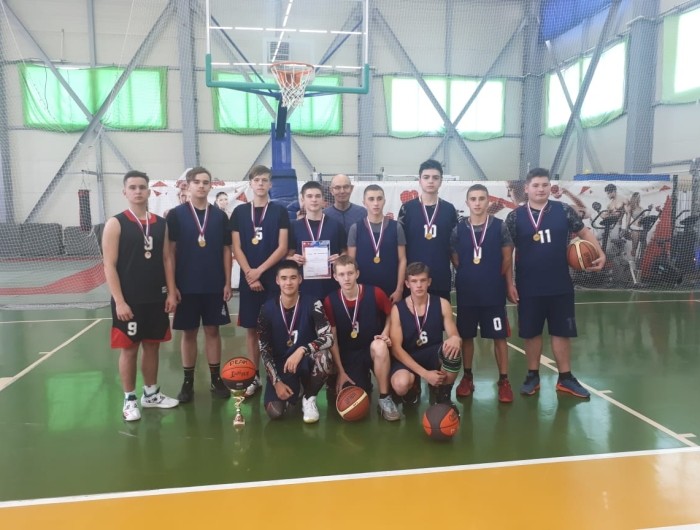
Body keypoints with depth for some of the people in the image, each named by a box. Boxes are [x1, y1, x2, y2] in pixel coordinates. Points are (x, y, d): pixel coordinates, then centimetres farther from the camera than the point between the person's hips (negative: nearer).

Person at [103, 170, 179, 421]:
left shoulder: (160, 223, 7)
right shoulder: (115, 224, -7)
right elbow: (109, 265, -10)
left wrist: (171, 293, 3)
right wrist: (119, 301, -16)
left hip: (156, 298, 5)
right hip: (129, 300, -4)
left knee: (152, 346, 14)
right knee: (129, 349, 5)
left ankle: (151, 393, 29)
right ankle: (129, 400, 19)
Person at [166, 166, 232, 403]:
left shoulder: (220, 216, 3)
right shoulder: (176, 214, -2)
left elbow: (226, 250, 6)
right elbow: (170, 251, -3)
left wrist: (227, 282, 1)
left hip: (214, 286, 2)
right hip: (186, 286, -1)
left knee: (213, 330, 9)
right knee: (189, 332, 8)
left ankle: (216, 379, 20)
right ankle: (188, 382, 19)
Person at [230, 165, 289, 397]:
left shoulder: (279, 211, 2)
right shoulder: (240, 211, 6)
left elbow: (282, 248, -5)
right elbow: (236, 248, 2)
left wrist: (260, 271, -12)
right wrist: (250, 275, -9)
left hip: (274, 278, -2)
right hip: (248, 279, 2)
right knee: (252, 329, 7)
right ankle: (254, 377, 17)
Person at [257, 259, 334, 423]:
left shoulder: (312, 304, -12)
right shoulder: (267, 309, -7)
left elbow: (328, 337, -22)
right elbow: (264, 350, -3)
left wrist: (301, 350, -37)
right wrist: (276, 381, -11)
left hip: (306, 361, -1)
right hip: (280, 364, 1)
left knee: (323, 357, -37)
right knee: (275, 412, -20)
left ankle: (309, 398, -6)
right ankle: (293, 389, 17)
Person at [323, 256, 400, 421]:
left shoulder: (375, 293, -13)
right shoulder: (330, 301, -10)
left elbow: (391, 315, 6)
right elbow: (332, 340, -5)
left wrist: (385, 334, -13)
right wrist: (340, 372, -8)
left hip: (374, 350, -1)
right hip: (349, 355, 1)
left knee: (379, 346, -38)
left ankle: (385, 398, -17)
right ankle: (364, 384, 25)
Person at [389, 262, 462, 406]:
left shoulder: (442, 304, -4)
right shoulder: (397, 309, -10)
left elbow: (454, 336, -5)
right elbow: (396, 348, -14)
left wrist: (455, 339, -34)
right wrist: (424, 373, -24)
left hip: (433, 354, 2)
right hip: (407, 357, -1)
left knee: (453, 349, -34)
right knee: (400, 385, -35)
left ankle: (443, 394, -5)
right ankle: (413, 387, 7)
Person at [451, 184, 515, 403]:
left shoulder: (499, 226, -4)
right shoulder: (458, 229, 0)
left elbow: (507, 258, 1)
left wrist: (508, 284, 5)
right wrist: (470, 275, 5)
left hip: (494, 292, -1)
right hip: (466, 292, 2)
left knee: (499, 336, 4)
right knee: (466, 336, 10)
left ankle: (504, 380, 16)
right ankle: (467, 377, 25)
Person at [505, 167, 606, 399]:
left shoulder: (564, 211, 0)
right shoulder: (515, 216, -3)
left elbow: (584, 232, 9)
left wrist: (600, 254, -7)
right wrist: (509, 282, -5)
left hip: (560, 286, 1)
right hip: (529, 288, -1)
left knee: (562, 332, 10)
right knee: (532, 333, 9)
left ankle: (565, 378, 23)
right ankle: (533, 376, 24)